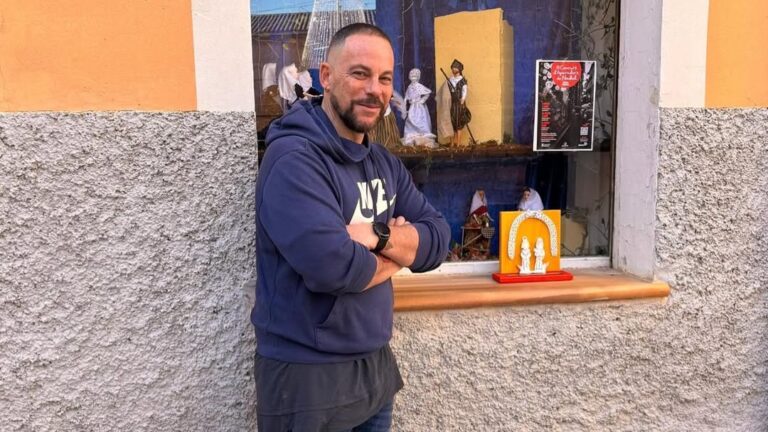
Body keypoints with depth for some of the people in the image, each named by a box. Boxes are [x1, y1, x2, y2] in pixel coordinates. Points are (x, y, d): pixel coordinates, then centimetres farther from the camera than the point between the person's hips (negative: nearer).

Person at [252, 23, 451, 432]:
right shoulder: (293, 159, -19)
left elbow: (437, 240, 0)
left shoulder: (385, 163, 6)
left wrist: (378, 236, -20)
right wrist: (397, 252, -10)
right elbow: (332, 266, -30)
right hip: (306, 373, -7)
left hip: (377, 363, 7)